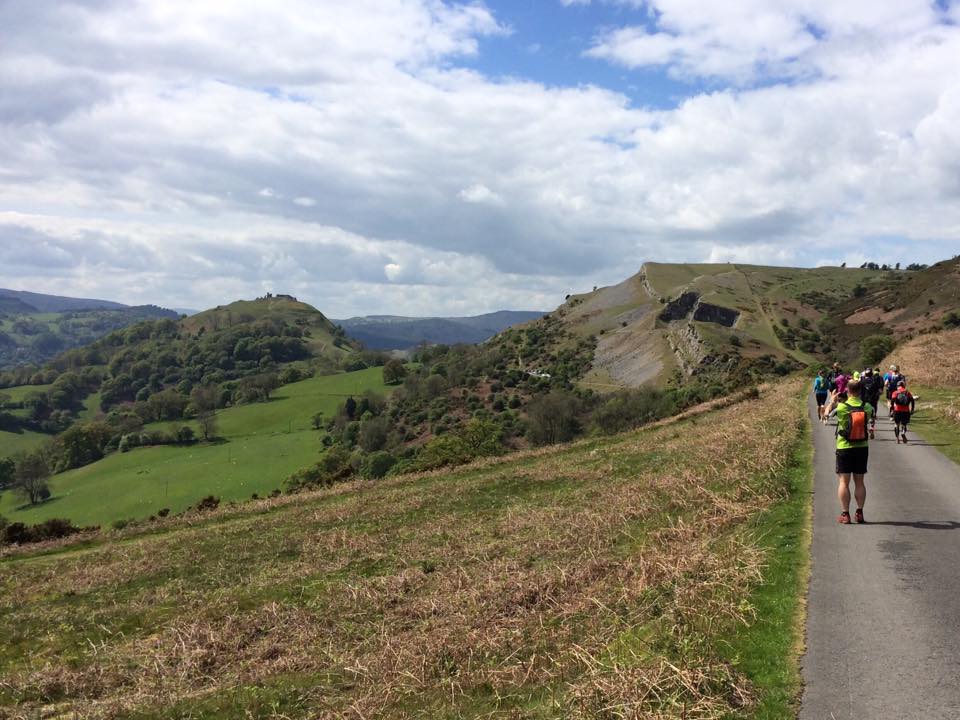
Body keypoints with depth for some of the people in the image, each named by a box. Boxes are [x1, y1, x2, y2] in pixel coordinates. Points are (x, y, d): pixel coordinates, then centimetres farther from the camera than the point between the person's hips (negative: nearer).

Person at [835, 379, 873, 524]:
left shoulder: (841, 407, -15)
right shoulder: (866, 407, -7)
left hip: (844, 448, -3)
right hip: (862, 448, 3)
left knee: (843, 482, 3)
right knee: (860, 482, 12)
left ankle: (845, 514, 0)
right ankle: (859, 513, 14)